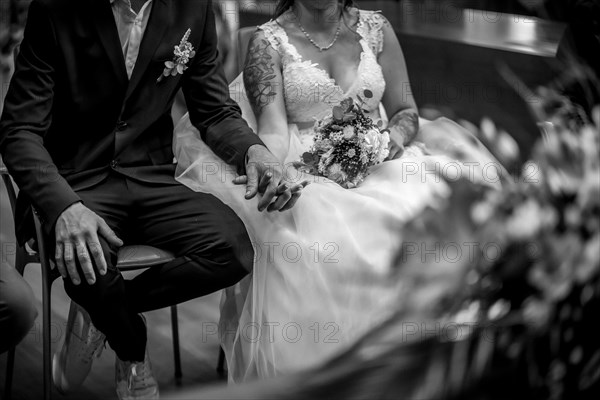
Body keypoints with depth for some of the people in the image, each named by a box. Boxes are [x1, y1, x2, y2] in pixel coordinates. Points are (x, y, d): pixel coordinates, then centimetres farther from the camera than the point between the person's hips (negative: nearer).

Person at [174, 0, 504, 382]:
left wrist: (397, 136, -9)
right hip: (305, 172, -3)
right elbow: (273, 128, -6)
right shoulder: (269, 42, 6)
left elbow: (406, 110, 15)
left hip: (377, 164, 3)